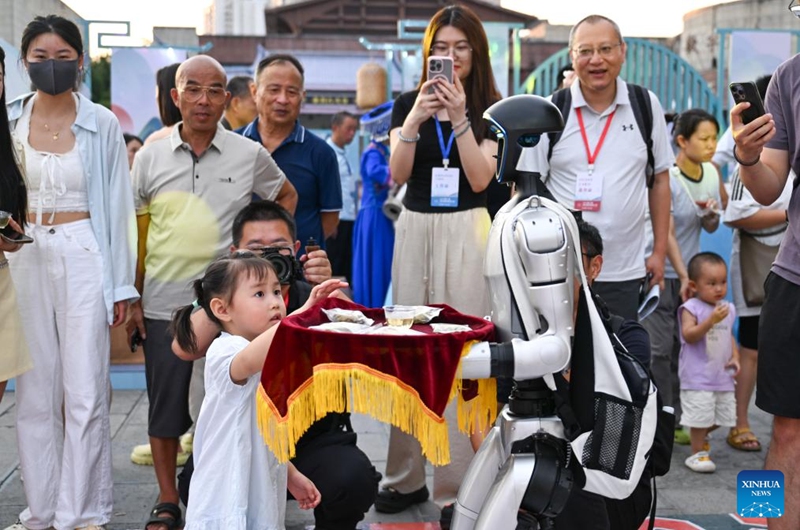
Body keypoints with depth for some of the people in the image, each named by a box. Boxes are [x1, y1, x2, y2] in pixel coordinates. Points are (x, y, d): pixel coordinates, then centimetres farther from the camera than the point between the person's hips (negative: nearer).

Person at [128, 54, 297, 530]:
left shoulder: (249, 155, 1)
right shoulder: (151, 156, 3)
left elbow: (287, 196, 19)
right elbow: (137, 234, 7)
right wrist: (132, 299, 4)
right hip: (164, 303, 1)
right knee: (166, 402, 6)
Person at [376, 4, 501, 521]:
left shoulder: (491, 109, 2)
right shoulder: (408, 102, 8)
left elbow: (480, 178, -8)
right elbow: (397, 174, -3)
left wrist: (459, 118, -17)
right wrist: (416, 117, -17)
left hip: (465, 231, -3)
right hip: (414, 228, 3)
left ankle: (458, 485, 1)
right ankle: (406, 476, 16)